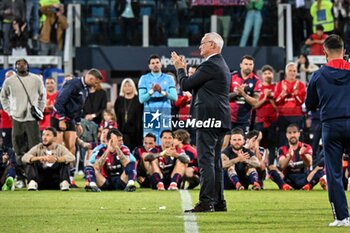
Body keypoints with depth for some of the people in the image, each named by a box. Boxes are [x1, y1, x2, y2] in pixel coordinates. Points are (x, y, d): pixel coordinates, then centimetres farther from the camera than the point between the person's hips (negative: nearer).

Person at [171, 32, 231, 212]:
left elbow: (186, 85, -11)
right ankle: (219, 202, 15)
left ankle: (206, 202, -15)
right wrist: (183, 68, 22)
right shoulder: (222, 66, 19)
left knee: (206, 160, -11)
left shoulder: (210, 65, -13)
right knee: (215, 162, 13)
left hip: (208, 119, -10)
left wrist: (180, 68, 6)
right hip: (219, 121, 10)